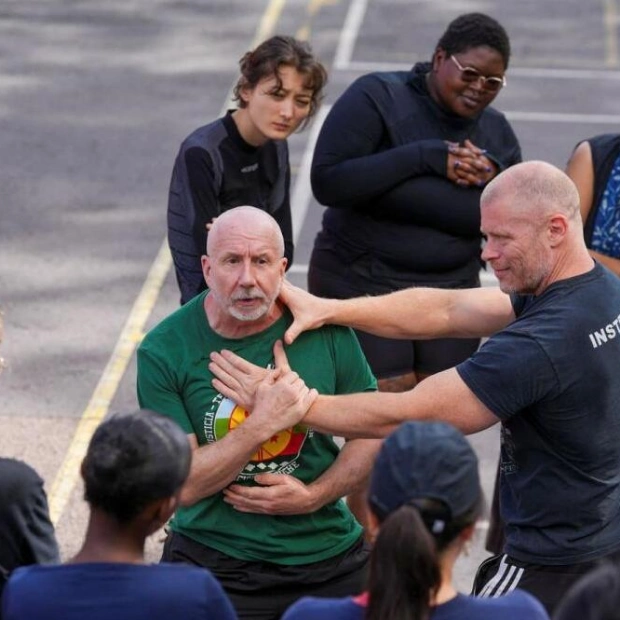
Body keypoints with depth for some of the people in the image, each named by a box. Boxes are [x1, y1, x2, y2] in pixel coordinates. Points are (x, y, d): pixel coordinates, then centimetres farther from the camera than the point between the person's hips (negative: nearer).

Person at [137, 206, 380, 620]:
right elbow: (183, 484, -15)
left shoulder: (324, 328, -5)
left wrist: (314, 496, -10)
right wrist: (262, 424, -27)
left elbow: (374, 433, 4)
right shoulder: (165, 350, -10)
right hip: (213, 564, -2)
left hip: (329, 557, 2)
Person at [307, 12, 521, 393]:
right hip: (362, 286, -5)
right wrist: (425, 157, -23)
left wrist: (495, 177, -12)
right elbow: (327, 182, -20)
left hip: (450, 291, 5)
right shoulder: (377, 98, -10)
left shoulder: (497, 132, 6)